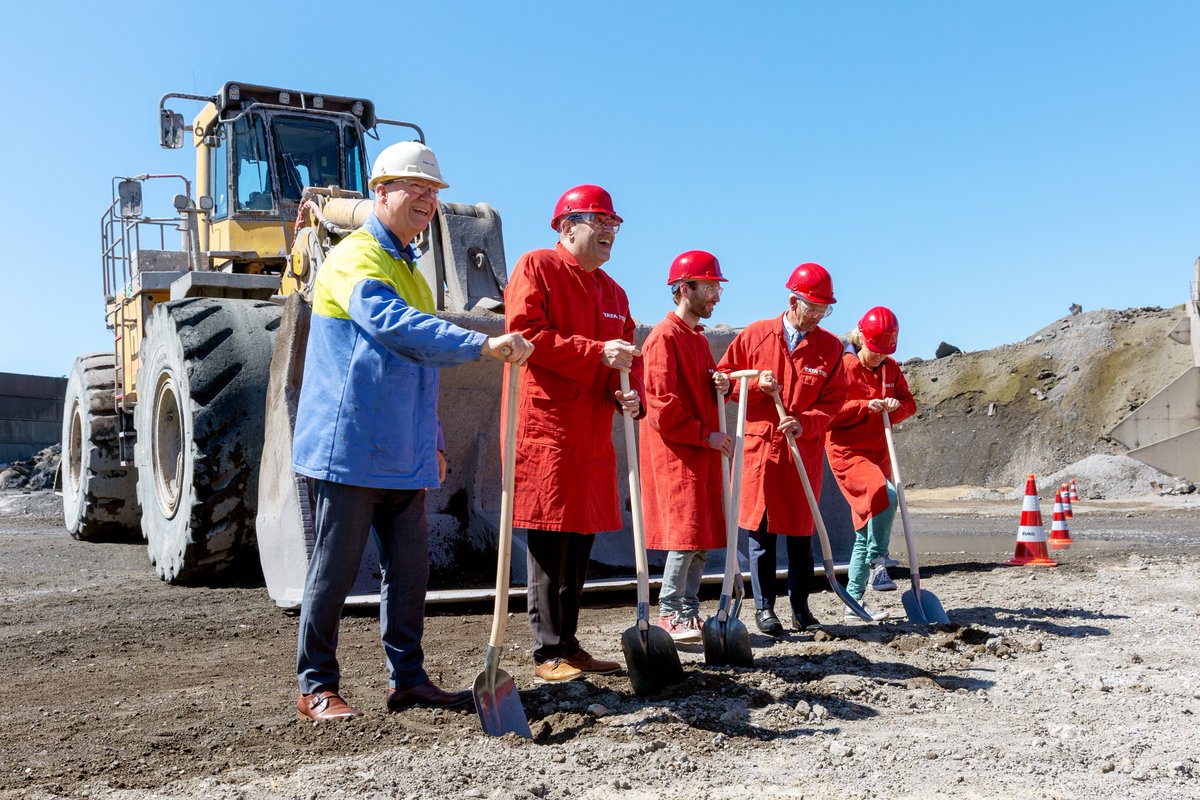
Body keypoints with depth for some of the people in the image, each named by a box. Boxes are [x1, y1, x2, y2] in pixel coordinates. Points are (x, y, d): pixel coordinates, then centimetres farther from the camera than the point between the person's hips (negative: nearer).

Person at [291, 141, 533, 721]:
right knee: (335, 568, -1)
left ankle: (408, 679, 19)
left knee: (410, 566, 9)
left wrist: (432, 440, 23)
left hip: (403, 455, 8)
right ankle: (316, 688, 11)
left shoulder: (410, 270, 21)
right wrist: (482, 345, -34)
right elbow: (393, 325, -28)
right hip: (350, 448, -8)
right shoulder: (354, 257, -8)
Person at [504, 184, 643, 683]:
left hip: (592, 434, 8)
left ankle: (569, 646, 21)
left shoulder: (612, 292, 21)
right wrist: (597, 353, -18)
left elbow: (628, 354, 20)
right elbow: (524, 334, -15)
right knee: (549, 543, -5)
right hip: (545, 429, -8)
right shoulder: (535, 268, -2)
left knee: (580, 542, 11)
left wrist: (629, 390, -3)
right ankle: (548, 654, 4)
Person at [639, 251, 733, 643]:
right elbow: (662, 404, -18)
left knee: (704, 536, 9)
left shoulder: (699, 338, 18)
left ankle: (689, 611, 17)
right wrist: (706, 435, -16)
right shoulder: (664, 337, -12)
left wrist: (722, 386, 3)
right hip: (676, 453, -9)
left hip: (703, 452, 9)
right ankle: (669, 614, 1)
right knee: (687, 533, -9)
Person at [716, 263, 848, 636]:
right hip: (760, 445, -1)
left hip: (804, 450, 1)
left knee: (801, 530, 6)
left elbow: (833, 399, 2)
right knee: (761, 528, 2)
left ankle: (800, 607, 18)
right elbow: (724, 378, 7)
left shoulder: (831, 346, 4)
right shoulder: (754, 335, 2)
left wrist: (804, 423, -14)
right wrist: (757, 384, -11)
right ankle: (764, 606, 11)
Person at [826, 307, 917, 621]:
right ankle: (878, 564, -18)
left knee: (867, 529, 6)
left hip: (878, 453, 6)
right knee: (885, 494, -32)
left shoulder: (891, 368, 9)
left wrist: (897, 406, -9)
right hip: (847, 451, -6)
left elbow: (909, 403, 13)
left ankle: (854, 601, 13)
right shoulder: (843, 367, -8)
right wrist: (866, 406, -21)